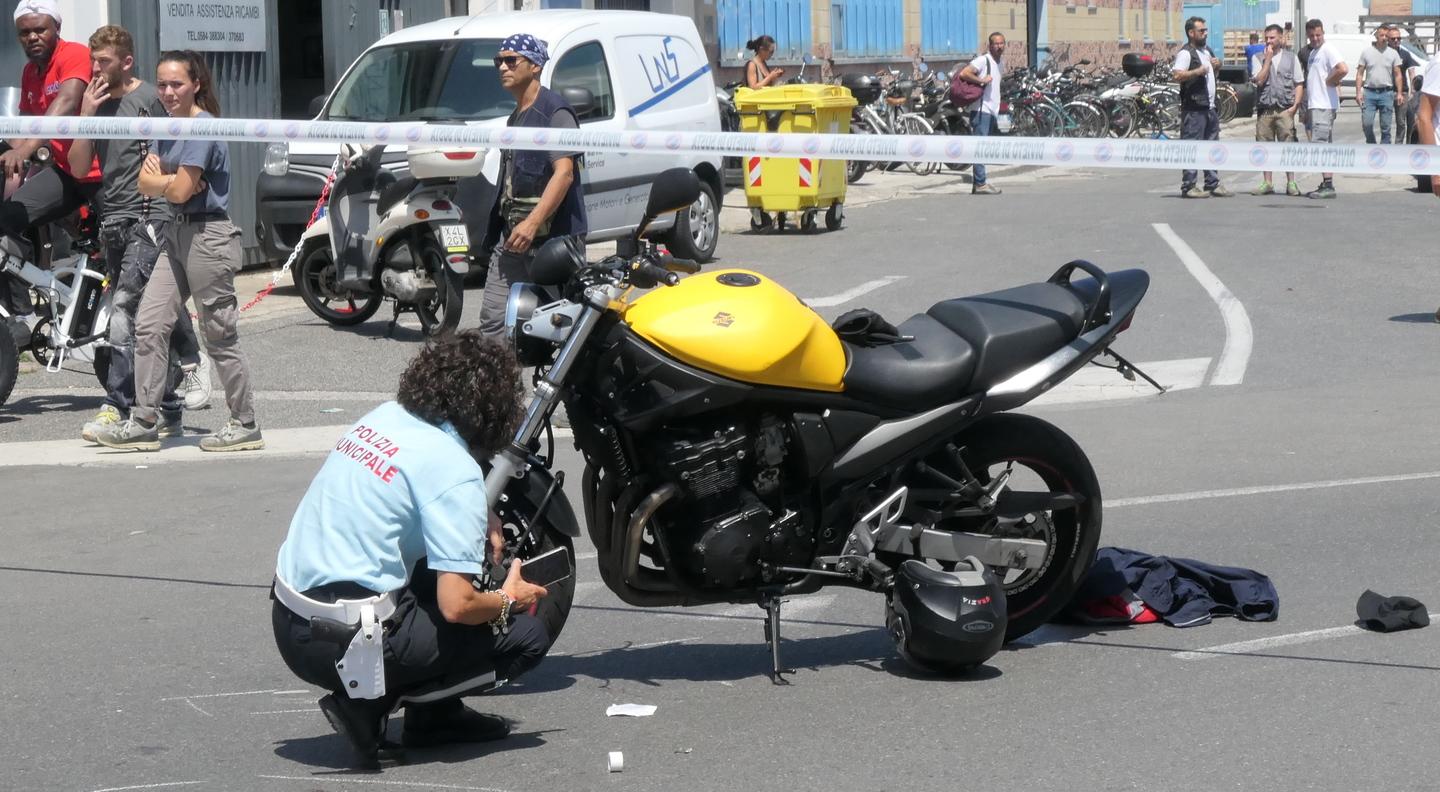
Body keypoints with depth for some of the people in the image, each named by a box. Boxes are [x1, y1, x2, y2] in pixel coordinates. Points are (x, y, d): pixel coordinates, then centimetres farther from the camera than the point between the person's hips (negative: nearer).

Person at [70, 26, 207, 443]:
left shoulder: (148, 99, -5)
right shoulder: (97, 103, 15)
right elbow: (78, 165, 9)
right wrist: (86, 114, 0)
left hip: (148, 219, -7)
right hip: (113, 221, 7)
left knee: (124, 309, -17)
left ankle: (117, 408, -18)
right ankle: (168, 413, 14)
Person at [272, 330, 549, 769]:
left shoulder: (385, 415, 9)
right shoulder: (456, 469, -15)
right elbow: (456, 606, -18)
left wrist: (480, 520, 19)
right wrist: (508, 600, 4)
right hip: (344, 642, -8)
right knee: (527, 635, 0)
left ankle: (437, 712, 21)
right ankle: (368, 701, -4)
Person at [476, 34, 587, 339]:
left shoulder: (554, 111, -8)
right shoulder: (516, 117, 23)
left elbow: (564, 172, -19)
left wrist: (533, 222, -27)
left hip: (550, 236, -9)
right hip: (511, 236, 9)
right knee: (493, 319, 1)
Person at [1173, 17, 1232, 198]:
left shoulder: (1207, 51, 18)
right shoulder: (1185, 53, -10)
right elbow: (1177, 76, -23)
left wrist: (1217, 65, 13)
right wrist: (1198, 71, -27)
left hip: (1210, 107, 9)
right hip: (1194, 109, -9)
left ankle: (1213, 184, 18)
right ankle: (1188, 186, -5)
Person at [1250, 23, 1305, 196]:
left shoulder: (1291, 57, 9)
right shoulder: (1258, 58, 9)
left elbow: (1299, 84, 8)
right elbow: (1259, 81, -5)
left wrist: (1295, 106, -4)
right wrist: (1268, 58, -5)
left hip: (1285, 109, -1)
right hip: (1264, 109, 1)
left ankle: (1291, 183, -1)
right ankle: (1267, 183, 9)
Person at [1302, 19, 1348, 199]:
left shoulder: (1328, 50, -11)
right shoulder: (1313, 52, 19)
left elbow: (1343, 69, -26)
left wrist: (1329, 82, -14)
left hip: (1324, 105, -10)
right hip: (1316, 104, 10)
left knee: (1319, 144, -14)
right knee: (1325, 146, 11)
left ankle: (1328, 185, -16)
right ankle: (1326, 185, 15)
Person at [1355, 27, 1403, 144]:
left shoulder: (1393, 53, 6)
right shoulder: (1367, 52, 6)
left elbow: (1398, 75, 6)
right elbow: (1360, 73, 6)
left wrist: (1400, 93, -3)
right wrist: (1358, 92, -3)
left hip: (1386, 93, 0)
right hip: (1369, 92, 0)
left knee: (1386, 126, 2)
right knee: (1367, 123, -6)